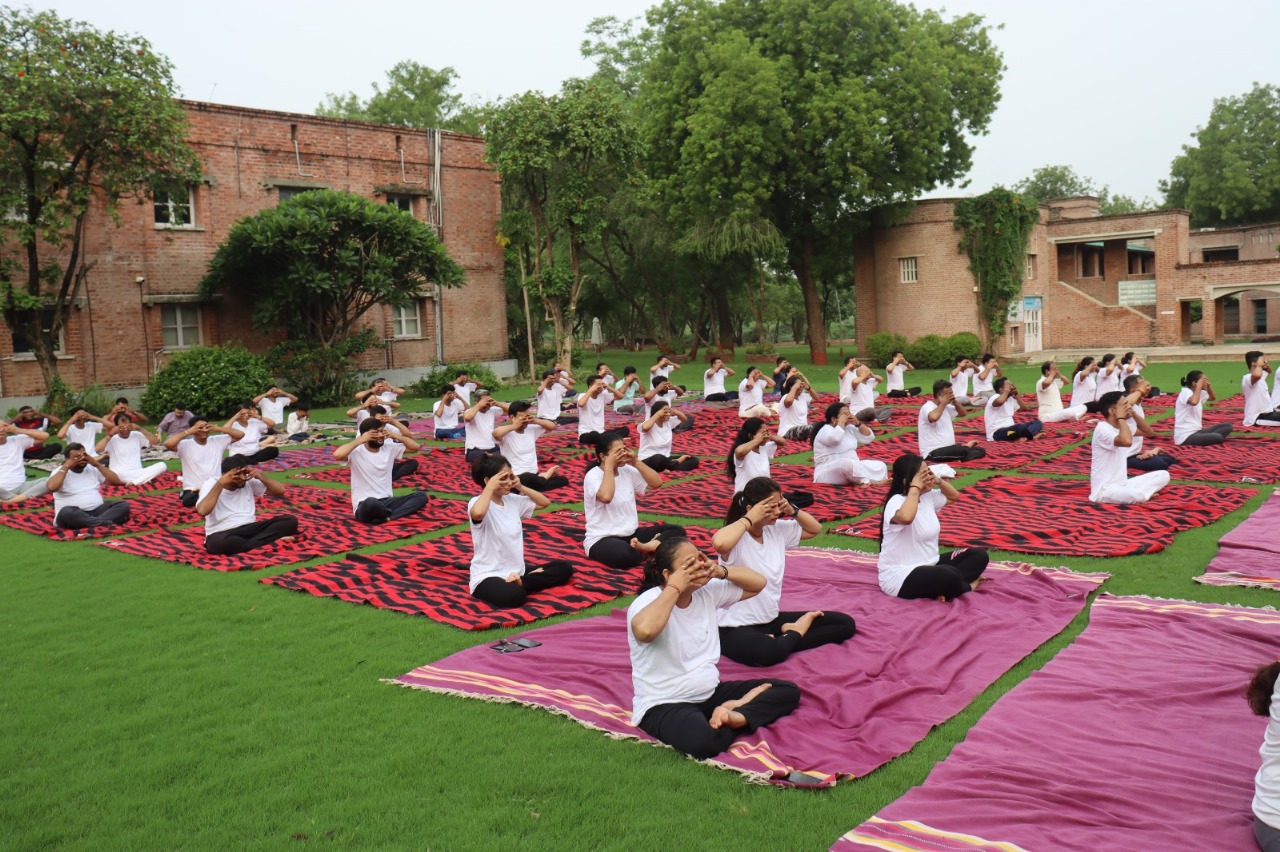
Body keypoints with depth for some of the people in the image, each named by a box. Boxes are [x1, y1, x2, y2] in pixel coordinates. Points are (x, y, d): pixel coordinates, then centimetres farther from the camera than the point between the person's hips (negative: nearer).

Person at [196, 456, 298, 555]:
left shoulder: (249, 482, 5)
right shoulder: (211, 485, -6)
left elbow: (280, 490, 6)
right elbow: (202, 511, -25)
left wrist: (259, 476, -6)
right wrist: (220, 483, -21)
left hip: (249, 529, 4)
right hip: (221, 534, -4)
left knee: (290, 521, -17)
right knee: (219, 542, -44)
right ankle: (269, 541, -28)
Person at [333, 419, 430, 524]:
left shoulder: (389, 448, 9)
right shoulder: (356, 452, -8)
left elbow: (415, 446, 15)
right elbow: (337, 455, -29)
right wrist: (360, 440, -18)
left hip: (387, 501, 6)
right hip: (365, 505, -6)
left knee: (421, 496, -14)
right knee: (371, 503, -43)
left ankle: (387, 517, -26)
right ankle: (392, 515, -12)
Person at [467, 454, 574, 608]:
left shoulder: (512, 500, 9)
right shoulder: (477, 503, -13)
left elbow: (544, 502, 21)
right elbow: (477, 513, -40)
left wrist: (521, 487, 6)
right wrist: (491, 487, -24)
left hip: (516, 572, 9)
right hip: (488, 576, -9)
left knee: (564, 568, 4)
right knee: (514, 596, -41)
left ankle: (519, 583, -7)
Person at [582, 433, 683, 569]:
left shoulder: (627, 471, 8)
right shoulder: (593, 476, -12)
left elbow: (657, 483, 7)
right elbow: (606, 497, -32)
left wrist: (636, 462, -1)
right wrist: (609, 466, -21)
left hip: (631, 534, 8)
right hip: (602, 539, -8)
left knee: (677, 531, -6)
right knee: (624, 555, -43)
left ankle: (644, 547, -26)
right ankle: (650, 547, -13)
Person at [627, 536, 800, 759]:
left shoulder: (707, 592, 3)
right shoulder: (649, 601, -17)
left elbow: (757, 583, 14)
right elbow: (645, 631, -43)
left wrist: (720, 571, -4)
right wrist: (674, 588, -28)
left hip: (711, 693, 8)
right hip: (665, 704, -8)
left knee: (788, 691, 2)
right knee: (703, 742, -40)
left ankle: (736, 716, -13)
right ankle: (737, 710, -12)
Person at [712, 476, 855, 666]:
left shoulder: (778, 529, 3)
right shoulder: (737, 538, -19)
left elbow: (815, 529, 19)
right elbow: (719, 543, -45)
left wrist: (792, 511, -1)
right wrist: (749, 519, -29)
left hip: (772, 618, 8)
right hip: (737, 627, -7)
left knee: (845, 623, 3)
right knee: (766, 653, -43)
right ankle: (795, 633, -10)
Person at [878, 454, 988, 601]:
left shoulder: (928, 496, 7)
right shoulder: (897, 501, -20)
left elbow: (954, 496, 26)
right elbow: (906, 517, -45)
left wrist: (938, 480, 5)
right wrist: (915, 488, -28)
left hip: (929, 564, 10)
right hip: (900, 576, -10)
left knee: (979, 555, 2)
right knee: (949, 576, -35)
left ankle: (942, 588, -14)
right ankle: (967, 586, -1)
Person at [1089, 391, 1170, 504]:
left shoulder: (1122, 426, 10)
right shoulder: (1102, 429, -19)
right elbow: (1127, 441, -36)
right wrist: (1121, 418, -21)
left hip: (1122, 484, 9)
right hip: (1105, 490, -9)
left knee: (1163, 475, 4)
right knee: (1137, 495, -36)